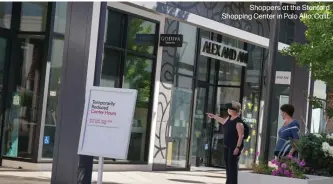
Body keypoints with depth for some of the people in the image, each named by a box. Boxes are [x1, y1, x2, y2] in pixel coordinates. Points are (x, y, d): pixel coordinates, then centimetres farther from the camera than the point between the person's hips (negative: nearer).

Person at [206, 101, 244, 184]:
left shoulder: (238, 122, -20)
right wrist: (213, 116, 37)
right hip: (227, 146, 10)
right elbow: (224, 122, 32)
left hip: (234, 147, -10)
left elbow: (241, 136, -22)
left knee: (233, 164, -9)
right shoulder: (230, 118, 8)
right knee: (227, 164, 13)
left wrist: (238, 147, -25)